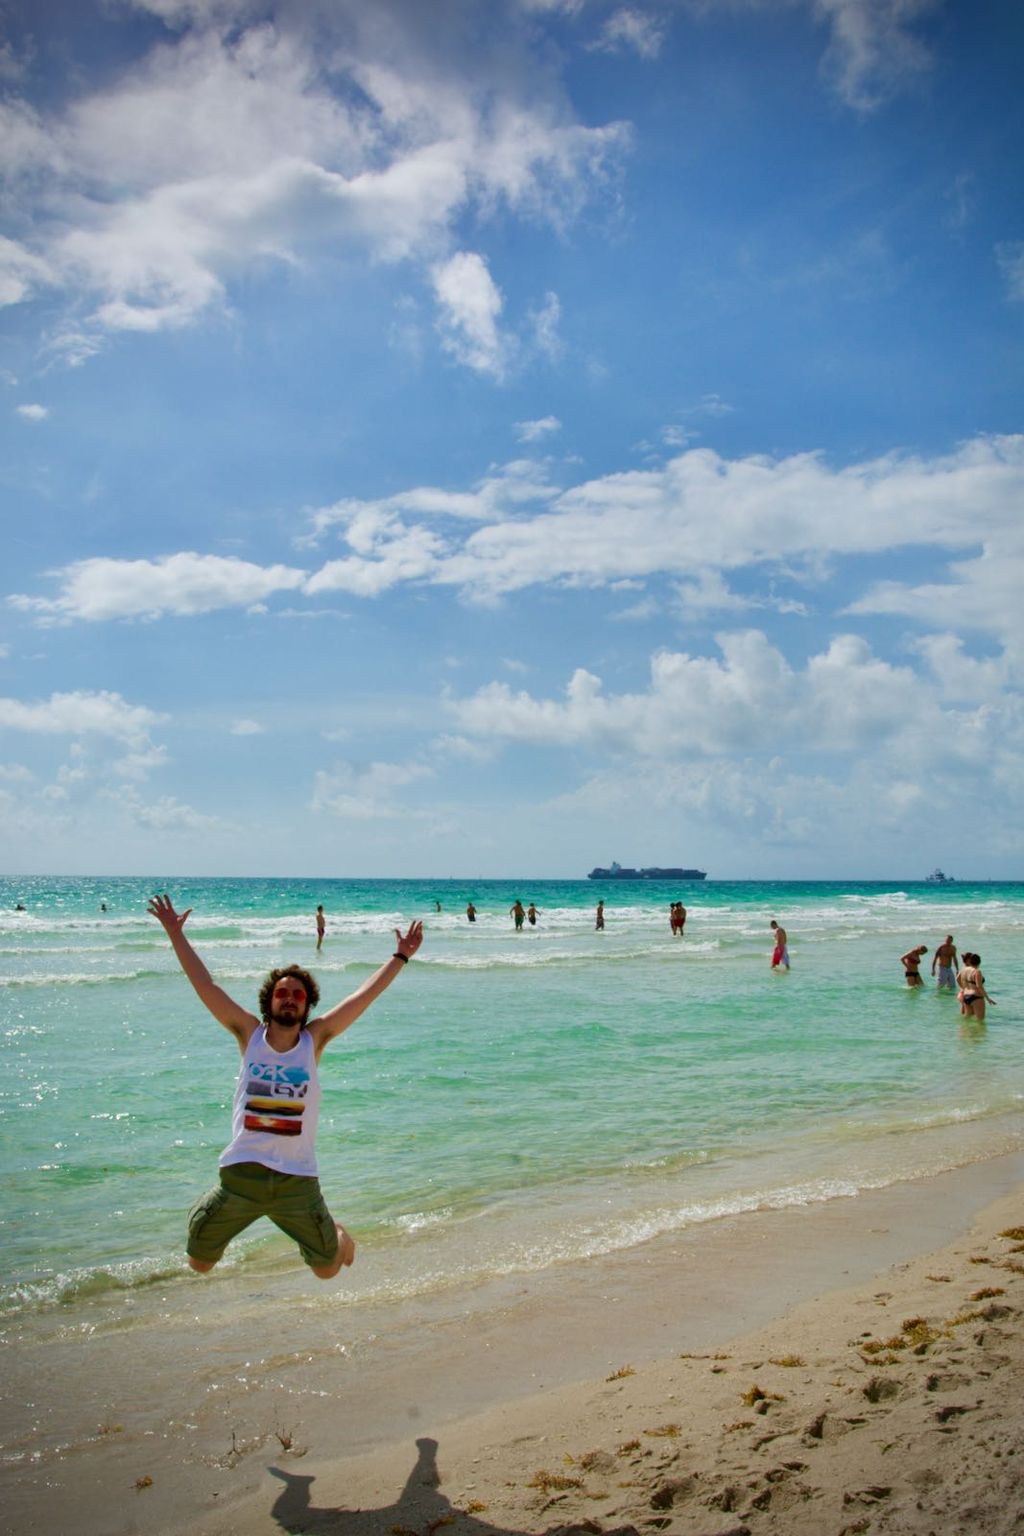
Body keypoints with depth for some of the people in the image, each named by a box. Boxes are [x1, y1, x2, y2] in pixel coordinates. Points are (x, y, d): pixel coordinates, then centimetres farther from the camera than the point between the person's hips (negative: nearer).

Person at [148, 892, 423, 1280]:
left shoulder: (314, 1039, 0)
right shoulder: (250, 1034, 0)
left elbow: (365, 996, -1)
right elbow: (205, 985, -1)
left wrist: (401, 957, -1)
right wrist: (175, 935, -2)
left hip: (297, 1179, 0)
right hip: (241, 1173, 0)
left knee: (327, 1269, 7)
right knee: (199, 1264, 12)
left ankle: (337, 1233, 42)